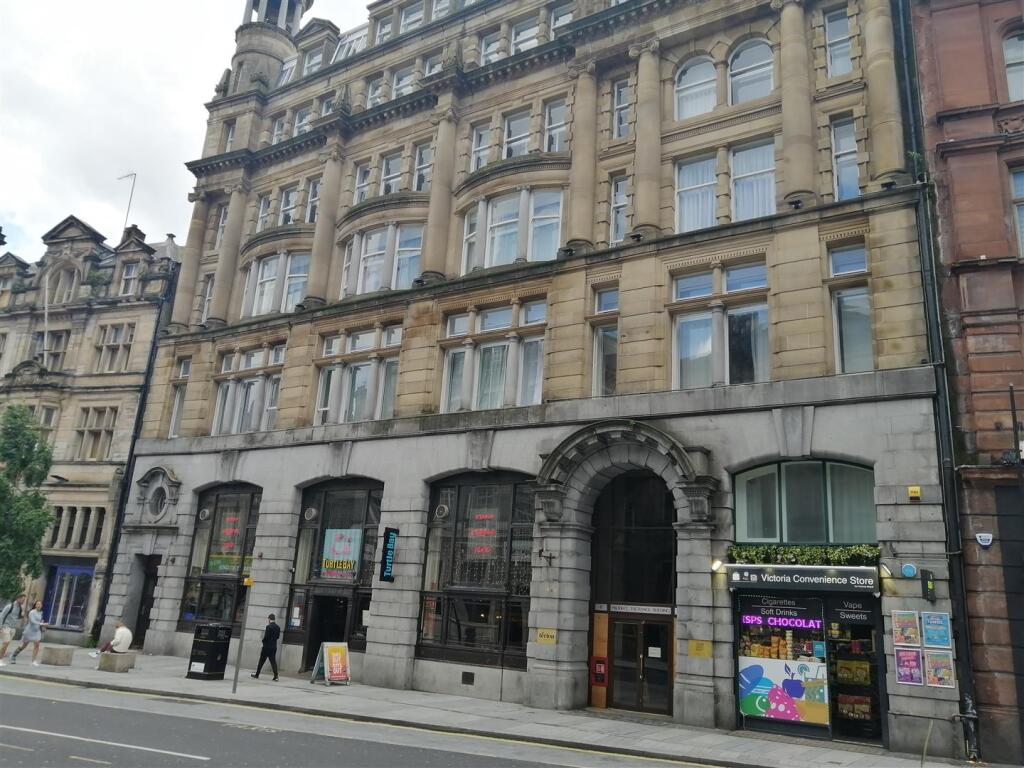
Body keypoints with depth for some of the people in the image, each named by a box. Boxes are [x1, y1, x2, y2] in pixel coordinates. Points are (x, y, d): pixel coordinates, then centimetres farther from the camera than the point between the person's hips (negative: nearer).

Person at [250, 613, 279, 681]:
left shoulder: (269, 627, -15)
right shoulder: (278, 627, 5)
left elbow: (265, 637, -16)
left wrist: (263, 642, 3)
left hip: (267, 647, -5)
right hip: (274, 647, 5)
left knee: (261, 661, 9)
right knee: (273, 661, 5)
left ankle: (257, 674, 20)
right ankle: (276, 676, -4)